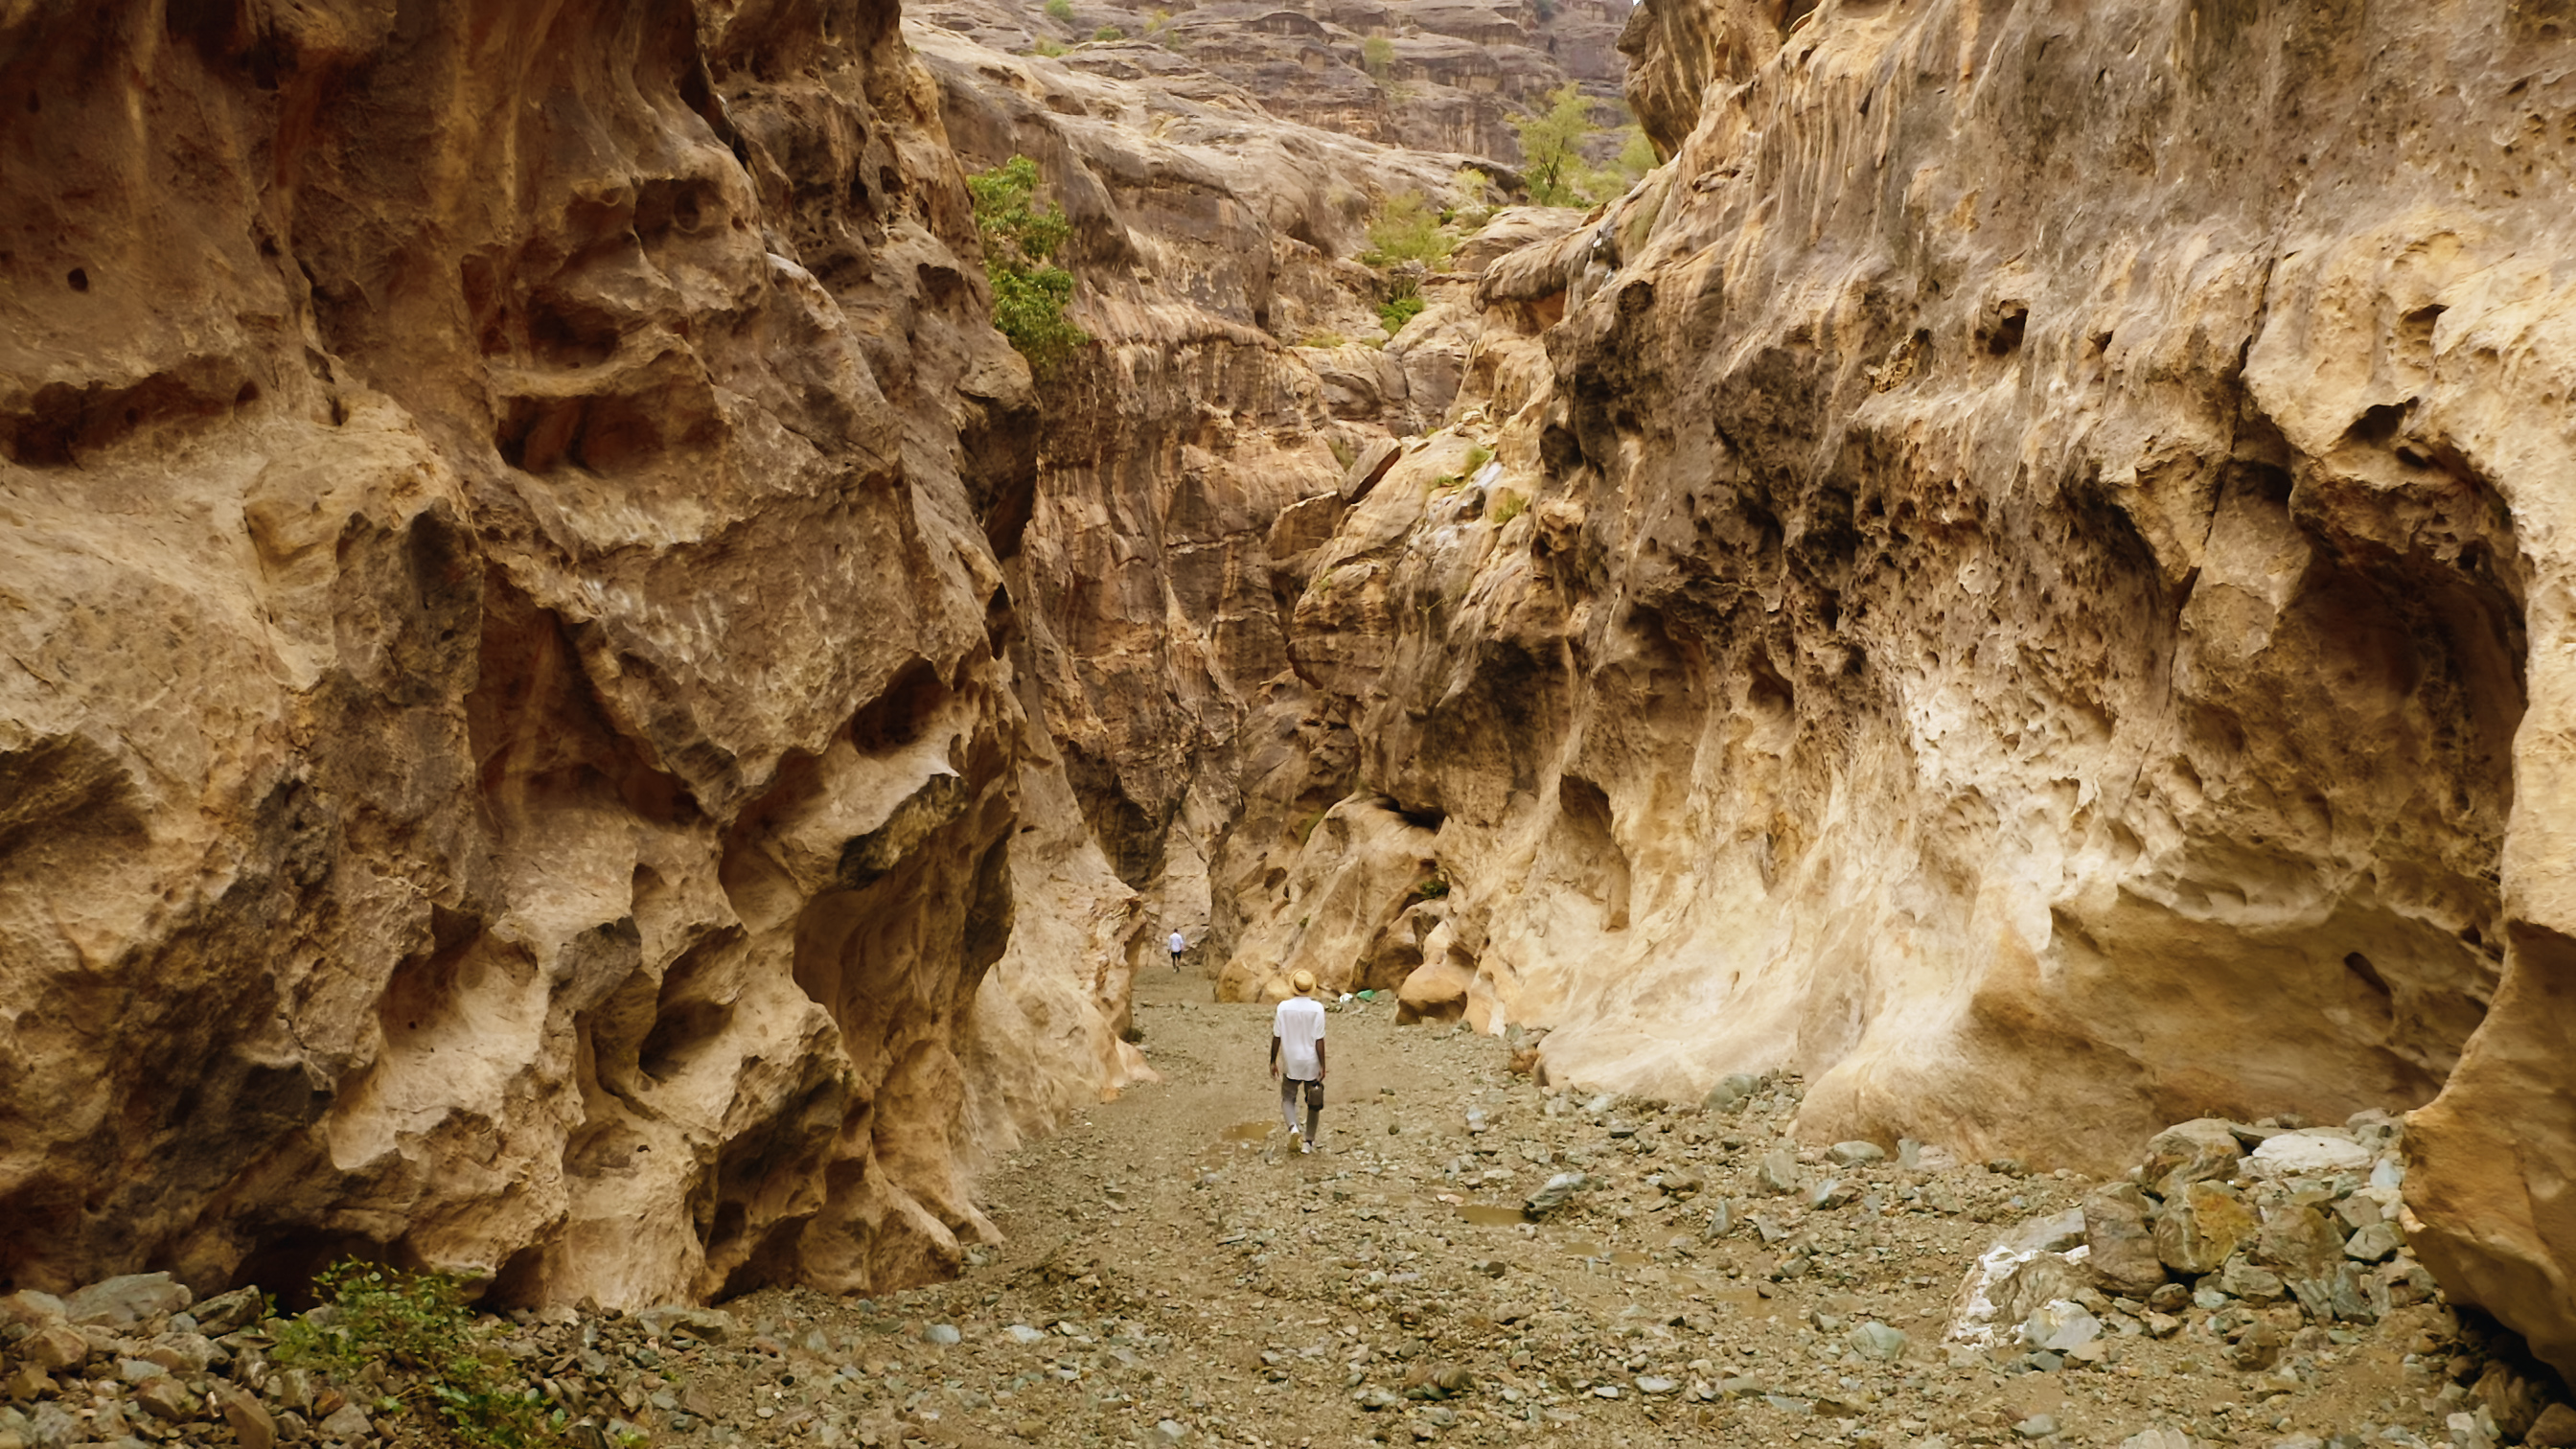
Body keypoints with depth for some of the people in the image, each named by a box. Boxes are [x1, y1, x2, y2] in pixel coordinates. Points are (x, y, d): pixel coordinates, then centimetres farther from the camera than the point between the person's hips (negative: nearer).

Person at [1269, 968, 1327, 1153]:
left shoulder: (1284, 1007, -9)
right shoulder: (1317, 1008, -13)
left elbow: (1276, 1037, -4)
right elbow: (1319, 1039, -12)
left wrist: (1273, 1061, 7)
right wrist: (1322, 1065, -5)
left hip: (1290, 1063, 1)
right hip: (1311, 1064, -1)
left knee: (1288, 1098, 16)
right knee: (1313, 1102, 16)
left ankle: (1293, 1127, -10)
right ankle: (1308, 1141, 20)